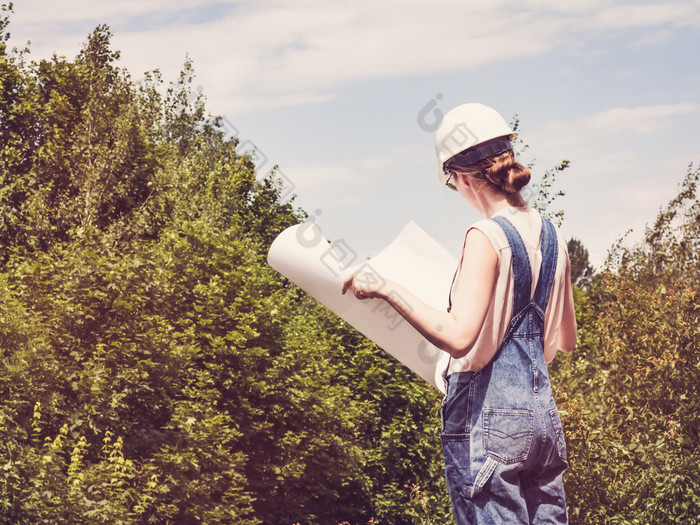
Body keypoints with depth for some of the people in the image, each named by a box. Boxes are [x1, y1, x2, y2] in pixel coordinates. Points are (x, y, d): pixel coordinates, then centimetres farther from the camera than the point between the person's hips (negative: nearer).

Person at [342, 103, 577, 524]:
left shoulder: (487, 237, -15)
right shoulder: (551, 235, 9)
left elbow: (458, 337, -26)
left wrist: (388, 289, -22)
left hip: (487, 420, -8)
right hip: (543, 412, 8)